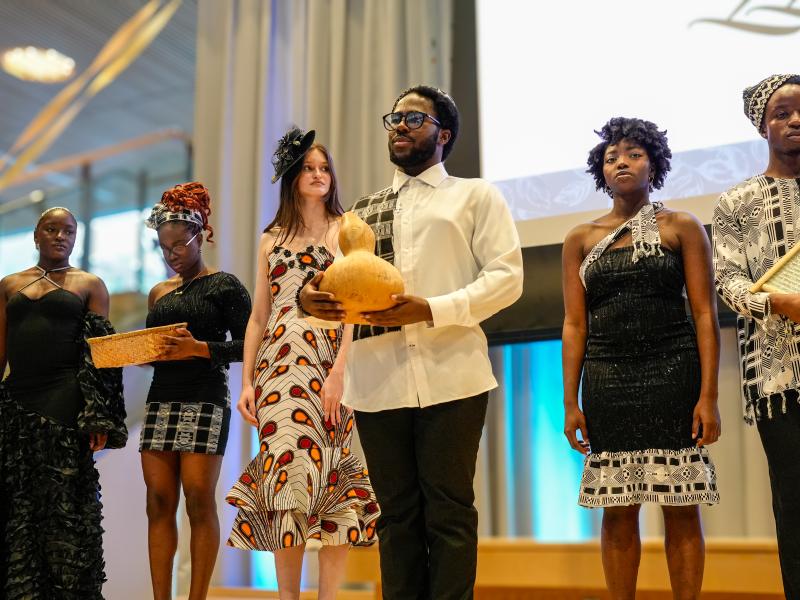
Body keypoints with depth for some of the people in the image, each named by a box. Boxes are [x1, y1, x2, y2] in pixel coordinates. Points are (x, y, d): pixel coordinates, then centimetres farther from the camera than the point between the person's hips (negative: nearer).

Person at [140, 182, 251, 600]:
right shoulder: (158, 293, 18)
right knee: (159, 503, 2)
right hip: (160, 400, 6)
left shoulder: (224, 285, 1)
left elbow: (245, 345, -6)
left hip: (205, 401, -6)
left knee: (199, 502, -6)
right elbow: (151, 347, 20)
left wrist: (200, 348, -20)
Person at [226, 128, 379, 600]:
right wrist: (247, 381, 6)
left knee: (327, 474, -6)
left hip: (327, 366, -3)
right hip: (279, 368, 3)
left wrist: (340, 373, -16)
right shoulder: (272, 239, 17)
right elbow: (258, 317, 15)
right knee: (284, 475, -1)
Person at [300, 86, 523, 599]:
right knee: (397, 512, 9)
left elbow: (506, 276, -2)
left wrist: (432, 309, -16)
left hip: (448, 377, -4)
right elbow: (340, 288, 16)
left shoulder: (476, 196, 10)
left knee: (448, 512, -1)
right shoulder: (363, 210, 23)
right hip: (376, 379, 4)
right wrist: (312, 298, -8)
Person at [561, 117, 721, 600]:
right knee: (618, 510, 5)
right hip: (607, 381, 2)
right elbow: (575, 324, 8)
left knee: (681, 506, 1)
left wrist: (708, 395, -10)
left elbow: (705, 314, -1)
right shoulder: (581, 239, 11)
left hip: (673, 375, -1)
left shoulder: (681, 228, 6)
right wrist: (571, 402, 2)